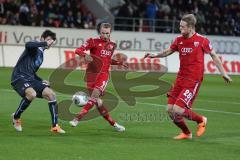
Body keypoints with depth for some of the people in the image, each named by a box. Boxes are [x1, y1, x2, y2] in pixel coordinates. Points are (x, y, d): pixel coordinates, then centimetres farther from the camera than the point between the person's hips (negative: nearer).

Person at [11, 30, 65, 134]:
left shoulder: (41, 54, 21)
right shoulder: (34, 48, -5)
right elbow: (28, 45, -33)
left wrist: (41, 81, 15)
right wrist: (44, 43, -27)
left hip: (30, 78, 9)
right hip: (19, 77, -8)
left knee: (51, 94, -5)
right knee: (32, 94, -35)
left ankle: (55, 126, 1)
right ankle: (16, 117, -10)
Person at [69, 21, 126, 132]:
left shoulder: (112, 45, 14)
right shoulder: (94, 42, 0)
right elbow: (78, 50, -8)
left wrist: (119, 62, 13)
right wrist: (85, 55, -28)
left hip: (103, 74, 1)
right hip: (92, 73, -1)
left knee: (94, 95, -22)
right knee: (96, 101, -3)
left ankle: (78, 118, -24)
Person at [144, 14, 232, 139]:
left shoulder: (202, 40, -9)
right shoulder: (179, 40, 5)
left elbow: (213, 55, 3)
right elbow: (168, 51, 21)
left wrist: (223, 73, 3)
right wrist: (154, 56, 7)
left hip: (193, 80, -6)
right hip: (180, 78, 6)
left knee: (177, 110, -15)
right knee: (170, 109, 2)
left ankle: (201, 120, 12)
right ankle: (186, 133, 24)